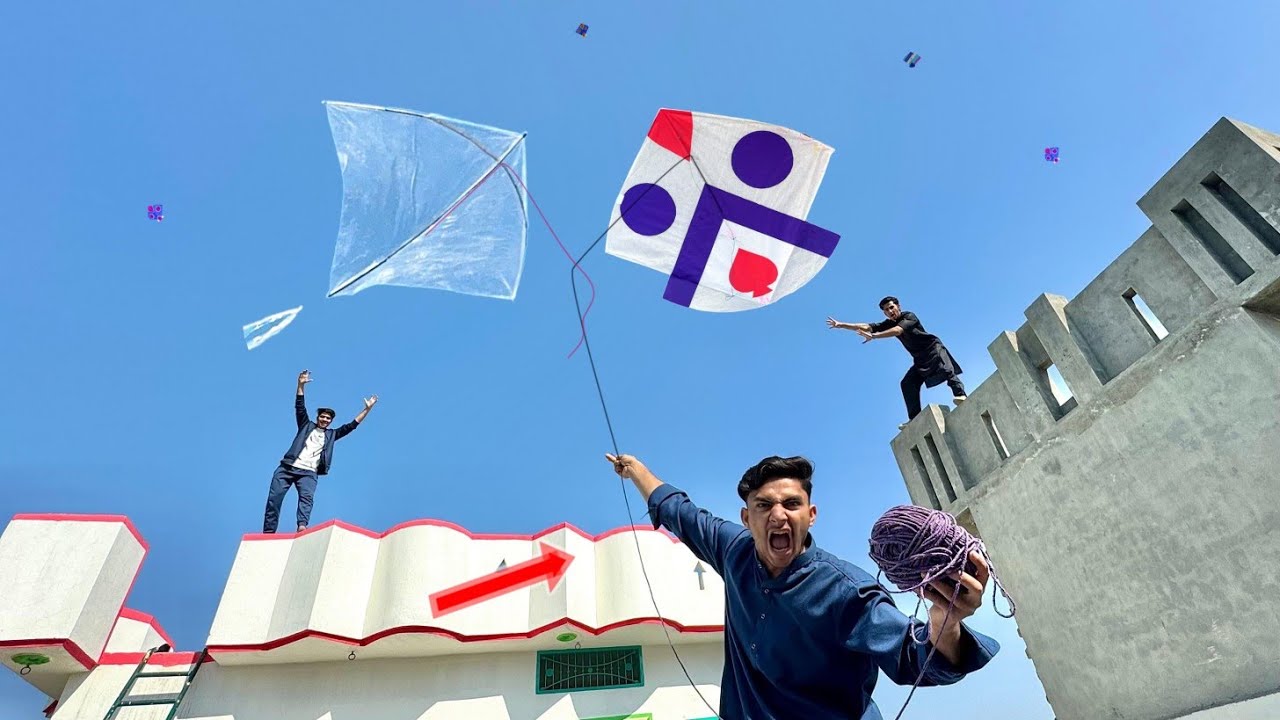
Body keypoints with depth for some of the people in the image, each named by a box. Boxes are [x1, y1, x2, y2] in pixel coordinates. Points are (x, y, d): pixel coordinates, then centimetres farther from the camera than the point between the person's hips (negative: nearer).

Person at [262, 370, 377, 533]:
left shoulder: (331, 434, 20)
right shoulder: (307, 426, 18)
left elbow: (351, 426, 15)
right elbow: (300, 408, 8)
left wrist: (367, 409, 7)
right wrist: (301, 385, -4)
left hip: (309, 473, -1)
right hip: (287, 468, 1)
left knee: (307, 497, -24)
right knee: (274, 498, -6)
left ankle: (302, 526, -43)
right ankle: (268, 532, 0)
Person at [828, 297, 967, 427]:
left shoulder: (909, 316, -14)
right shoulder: (889, 324, 4)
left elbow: (897, 331, -33)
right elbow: (865, 327, -3)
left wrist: (873, 336, -41)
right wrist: (840, 325, -11)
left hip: (933, 348, -6)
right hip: (920, 359, 6)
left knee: (945, 369, -33)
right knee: (907, 383, -7)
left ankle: (960, 394, -47)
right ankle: (915, 419, -11)